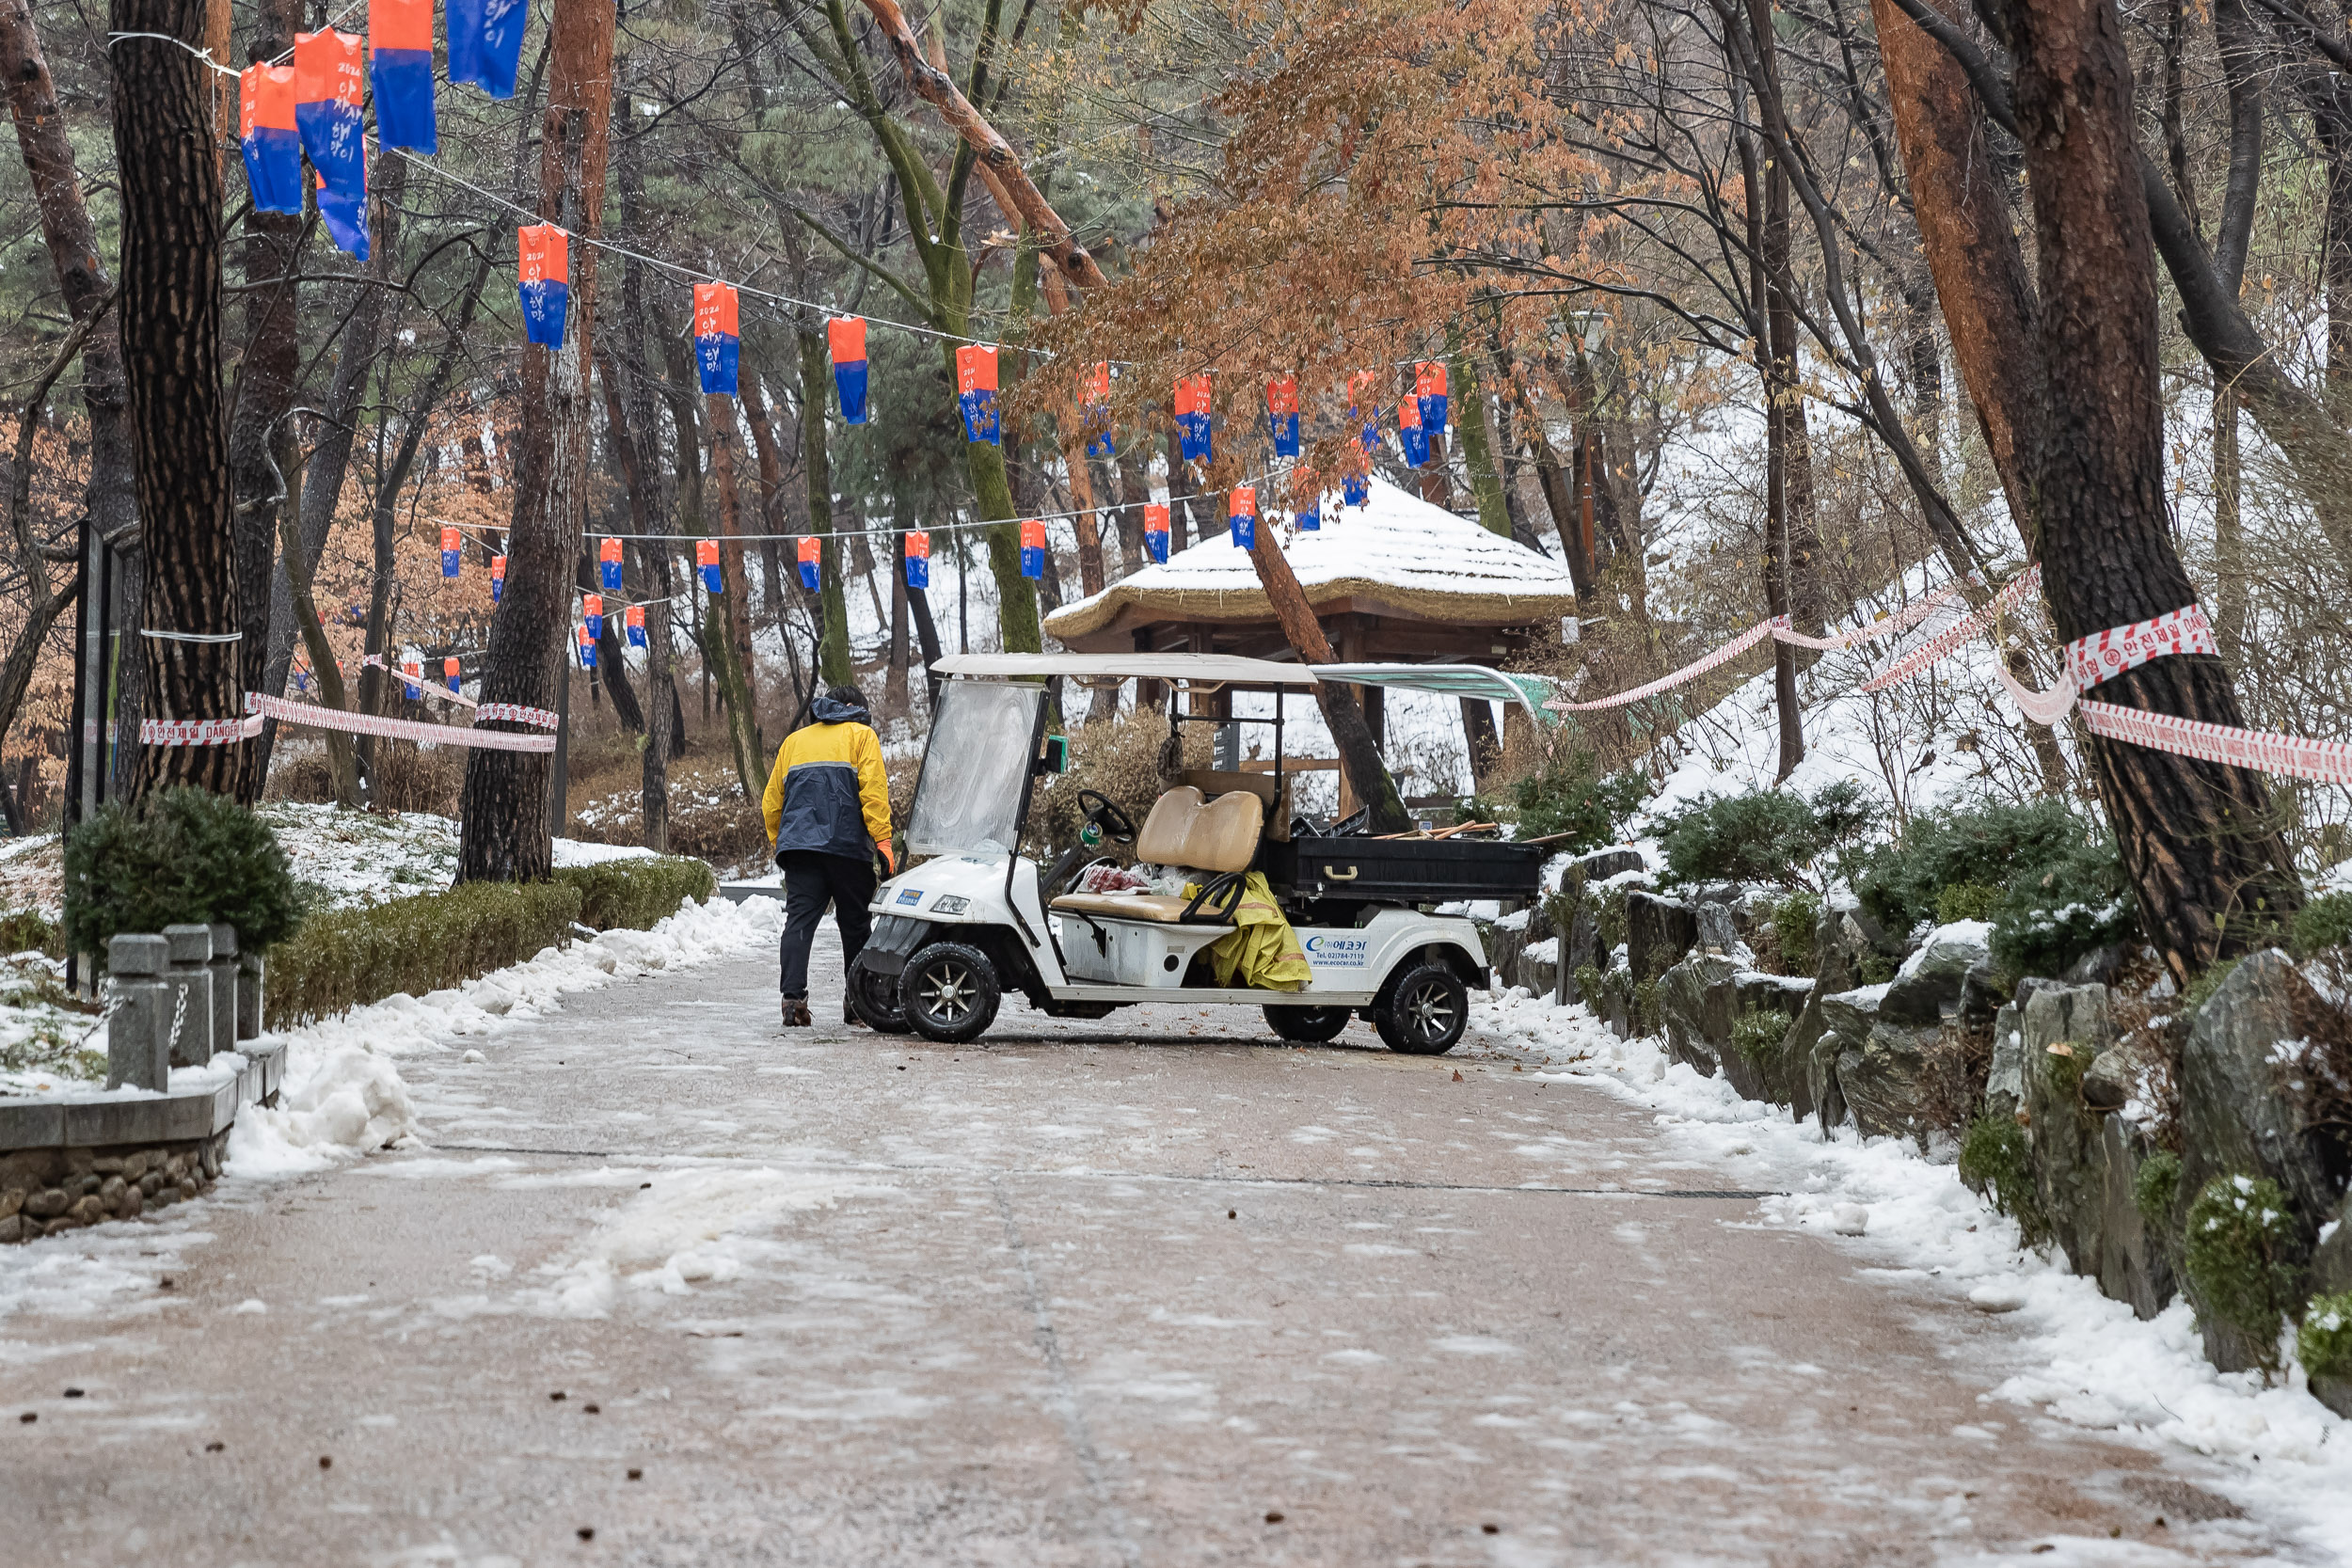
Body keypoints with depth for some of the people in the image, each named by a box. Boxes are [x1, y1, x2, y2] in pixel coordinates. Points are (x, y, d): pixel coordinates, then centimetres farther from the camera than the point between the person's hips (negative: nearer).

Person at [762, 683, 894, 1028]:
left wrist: (780, 845, 30)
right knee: (855, 924, 6)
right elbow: (873, 790, -4)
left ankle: (793, 997, -20)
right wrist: (883, 841, -8)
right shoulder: (862, 735, 12)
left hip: (798, 845, 3)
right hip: (848, 846, -3)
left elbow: (771, 803, 23)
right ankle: (858, 1005, 9)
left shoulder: (794, 740, 26)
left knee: (799, 922, -4)